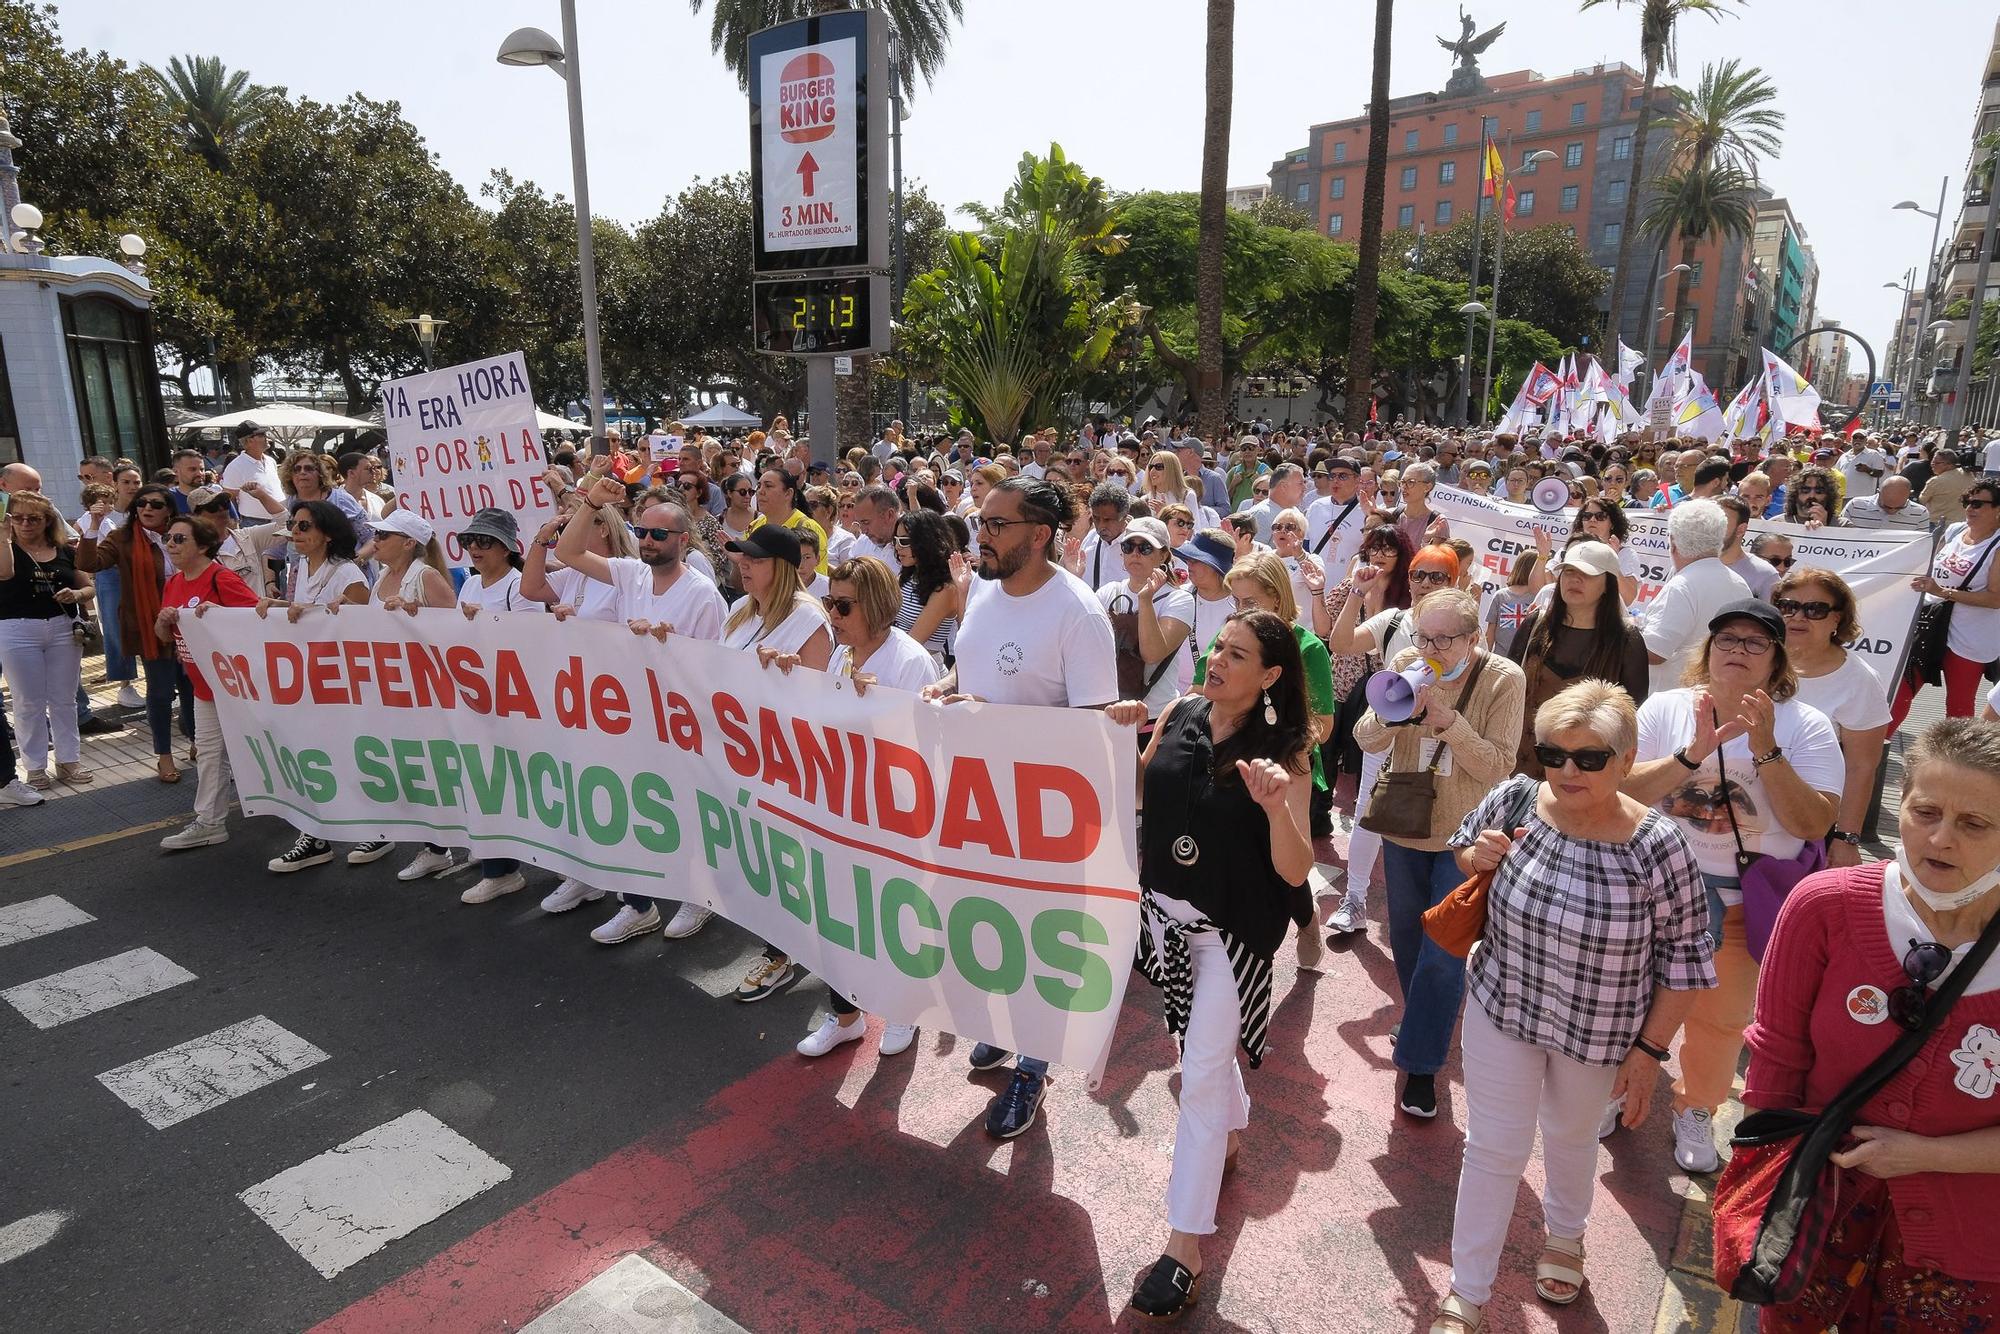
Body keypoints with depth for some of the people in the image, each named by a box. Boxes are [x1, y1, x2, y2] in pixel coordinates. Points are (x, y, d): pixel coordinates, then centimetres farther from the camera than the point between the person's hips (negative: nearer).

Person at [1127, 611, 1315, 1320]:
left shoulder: (1283, 753, -17)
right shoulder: (1182, 713, -6)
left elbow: (1295, 871, -21)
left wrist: (1277, 808, -37)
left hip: (1231, 932, -5)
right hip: (1165, 912, 5)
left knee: (1201, 1075, 0)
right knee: (1203, 1039, 25)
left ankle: (1185, 1246, 13)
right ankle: (1232, 1127, 54)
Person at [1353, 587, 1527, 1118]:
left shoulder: (1504, 679, -16)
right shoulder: (1405, 662, -9)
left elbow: (1497, 767, -19)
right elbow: (1367, 740, -10)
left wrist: (1447, 719, -32)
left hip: (1463, 836, -4)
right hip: (1404, 826, 4)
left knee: (1443, 955, -2)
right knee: (1406, 938, 19)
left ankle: (1420, 1065, 14)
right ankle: (1426, 1028, 45)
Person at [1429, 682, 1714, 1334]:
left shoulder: (1658, 845, -24)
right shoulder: (1514, 800, -18)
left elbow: (1684, 955, -11)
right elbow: (1461, 856, 2)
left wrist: (1650, 1048, -8)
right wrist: (1477, 856, -21)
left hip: (1598, 1032, 0)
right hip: (1502, 1009, 1)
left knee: (1571, 1135, 26)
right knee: (1494, 1147, 11)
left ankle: (1566, 1235, 58)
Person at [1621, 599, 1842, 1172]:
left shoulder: (1805, 726, -7)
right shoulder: (1666, 708, -6)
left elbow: (1814, 824, -15)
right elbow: (1622, 789, -14)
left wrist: (1766, 750, -24)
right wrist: (1692, 754, -26)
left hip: (1749, 901, 0)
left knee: (1721, 1018, 16)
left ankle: (1695, 1109, 41)